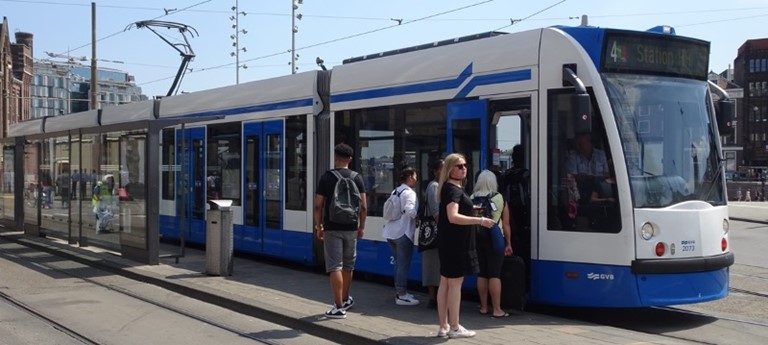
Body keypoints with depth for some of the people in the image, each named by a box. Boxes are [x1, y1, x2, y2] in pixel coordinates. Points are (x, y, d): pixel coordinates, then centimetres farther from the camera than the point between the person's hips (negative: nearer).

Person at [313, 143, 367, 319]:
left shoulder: (326, 177, -4)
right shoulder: (357, 178, 2)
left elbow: (318, 205, -6)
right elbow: (363, 206, -1)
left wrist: (318, 226, 5)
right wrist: (361, 227, 11)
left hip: (332, 228, -3)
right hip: (350, 228, 3)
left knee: (335, 267, -2)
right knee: (348, 266, 17)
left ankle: (339, 307, -5)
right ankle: (345, 300, 32)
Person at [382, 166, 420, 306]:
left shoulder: (395, 192, 15)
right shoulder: (409, 193, -11)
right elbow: (410, 211, -26)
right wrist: (418, 216, -7)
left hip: (390, 232, 8)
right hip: (403, 233, -8)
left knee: (399, 264, 17)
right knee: (404, 265, -3)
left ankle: (399, 291, 23)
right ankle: (402, 295, -1)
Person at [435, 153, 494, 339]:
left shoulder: (455, 188, 16)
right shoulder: (453, 189, -16)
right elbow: (453, 217, -28)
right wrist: (480, 220, -28)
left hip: (451, 243, 10)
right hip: (456, 243, -10)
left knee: (445, 283, 10)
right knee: (455, 283, -5)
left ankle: (443, 326, 16)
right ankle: (454, 328, 0)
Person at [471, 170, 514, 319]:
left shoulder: (472, 198, 2)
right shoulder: (500, 198, -1)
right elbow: (506, 224, 1)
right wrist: (508, 243, 9)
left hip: (477, 238, 3)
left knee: (482, 273, 10)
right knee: (495, 274, -2)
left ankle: (483, 307, 16)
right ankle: (497, 309, -1)